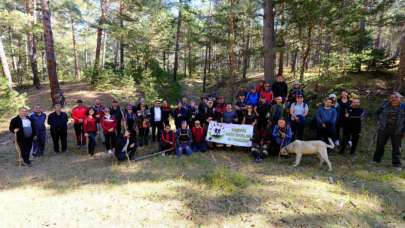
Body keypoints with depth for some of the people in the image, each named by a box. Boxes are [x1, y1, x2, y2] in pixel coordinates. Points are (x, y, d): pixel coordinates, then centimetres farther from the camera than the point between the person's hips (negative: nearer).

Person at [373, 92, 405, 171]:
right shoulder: (385, 105, -2)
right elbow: (378, 112, 16)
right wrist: (379, 121, 7)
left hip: (396, 131, -1)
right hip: (383, 129, 1)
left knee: (396, 148, 6)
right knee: (380, 145, 12)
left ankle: (396, 164, 16)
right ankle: (376, 159, 25)